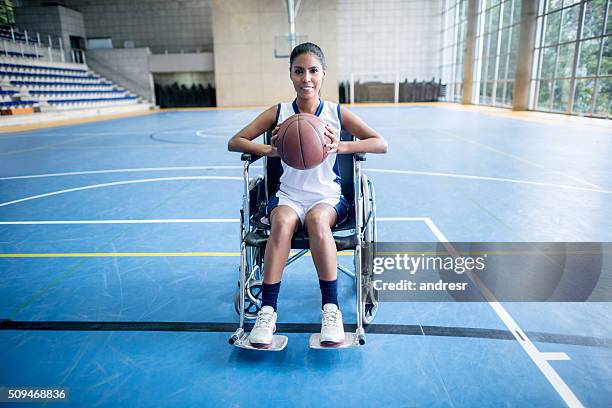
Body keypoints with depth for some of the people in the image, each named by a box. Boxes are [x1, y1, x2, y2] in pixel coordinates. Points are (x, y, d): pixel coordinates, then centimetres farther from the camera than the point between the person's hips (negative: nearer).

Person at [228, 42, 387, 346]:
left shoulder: (337, 113, 2)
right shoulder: (278, 113, 4)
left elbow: (381, 144, -3)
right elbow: (234, 142, 1)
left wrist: (339, 146, -21)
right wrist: (271, 150, -19)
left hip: (328, 197, 0)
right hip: (288, 196, 1)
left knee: (317, 219, -35)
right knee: (283, 221, -33)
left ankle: (331, 309, -24)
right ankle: (267, 311, -25)